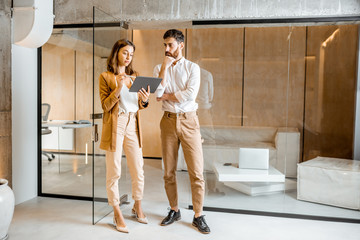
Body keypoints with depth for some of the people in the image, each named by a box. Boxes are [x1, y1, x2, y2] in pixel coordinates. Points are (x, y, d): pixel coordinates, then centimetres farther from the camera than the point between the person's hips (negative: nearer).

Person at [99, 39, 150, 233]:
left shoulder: (134, 76, 14)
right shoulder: (106, 77, 0)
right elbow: (105, 106, -6)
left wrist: (144, 100, -7)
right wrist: (118, 88, -19)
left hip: (133, 125, 4)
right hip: (115, 125, -4)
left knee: (138, 170, 8)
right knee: (114, 172, 2)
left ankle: (137, 207, 29)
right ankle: (117, 214, 17)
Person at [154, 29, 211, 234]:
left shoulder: (192, 67, 2)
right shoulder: (159, 68, 9)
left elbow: (190, 94, -14)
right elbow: (157, 93, -9)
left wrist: (167, 96, -6)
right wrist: (165, 67, -9)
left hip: (189, 120, -2)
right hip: (169, 120, 3)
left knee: (197, 171, -3)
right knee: (169, 171, 9)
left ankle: (198, 216, 11)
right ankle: (174, 210, 26)